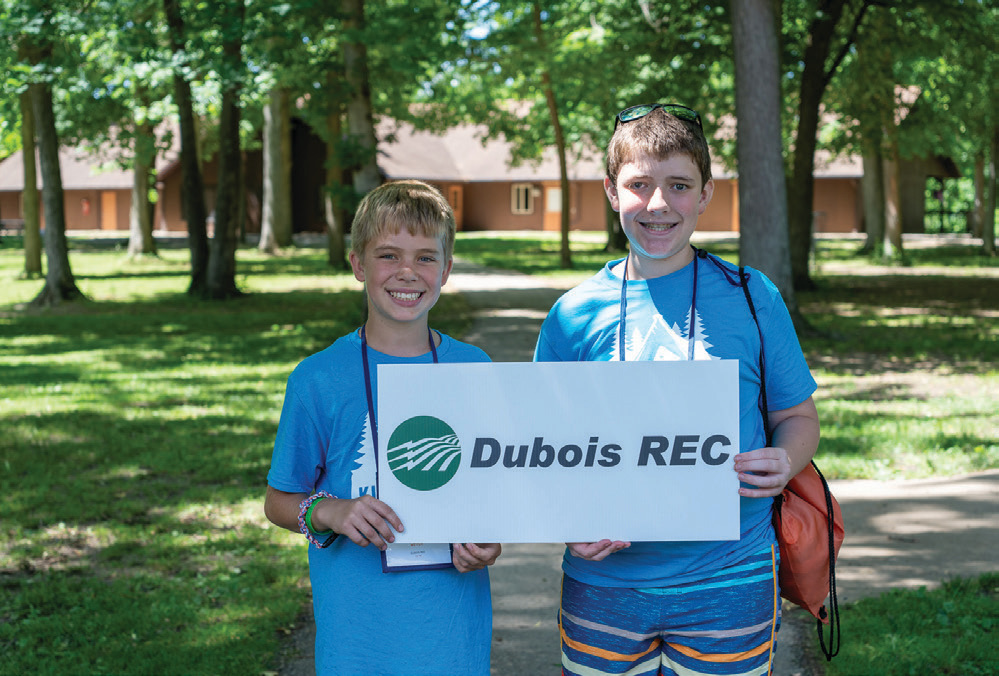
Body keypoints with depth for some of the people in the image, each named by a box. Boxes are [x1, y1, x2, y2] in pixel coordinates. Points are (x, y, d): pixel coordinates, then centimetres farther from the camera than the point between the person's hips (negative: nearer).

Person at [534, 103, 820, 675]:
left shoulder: (752, 299, 0)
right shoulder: (575, 315, 1)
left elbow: (798, 417, 8)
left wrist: (784, 463, -14)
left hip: (728, 584, -1)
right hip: (604, 585, 1)